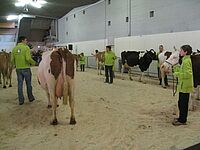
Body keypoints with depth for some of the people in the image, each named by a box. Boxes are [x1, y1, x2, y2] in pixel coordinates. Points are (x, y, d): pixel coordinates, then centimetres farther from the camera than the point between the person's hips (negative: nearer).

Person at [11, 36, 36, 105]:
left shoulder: (14, 48, 6)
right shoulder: (26, 47, -9)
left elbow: (12, 60, 3)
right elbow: (28, 58, -19)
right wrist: (33, 63, -2)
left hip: (18, 69, 4)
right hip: (26, 68, -4)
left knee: (20, 84, 9)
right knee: (28, 84, 10)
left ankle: (21, 100, 12)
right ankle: (30, 98, 23)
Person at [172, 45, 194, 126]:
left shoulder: (186, 61, -19)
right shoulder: (185, 60, 12)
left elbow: (188, 74, -26)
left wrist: (177, 74, -22)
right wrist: (177, 68, 8)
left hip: (185, 86, -10)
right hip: (183, 85, 10)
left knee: (183, 103, 0)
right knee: (181, 103, 19)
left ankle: (182, 120, 11)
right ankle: (182, 118, 31)